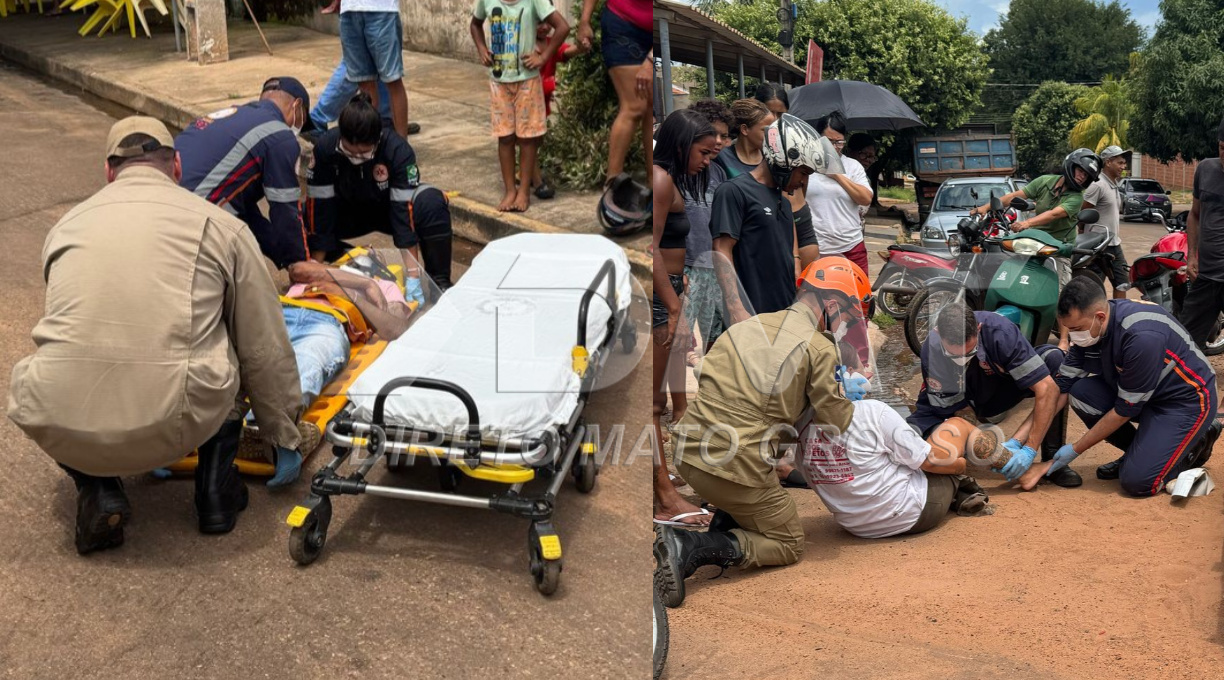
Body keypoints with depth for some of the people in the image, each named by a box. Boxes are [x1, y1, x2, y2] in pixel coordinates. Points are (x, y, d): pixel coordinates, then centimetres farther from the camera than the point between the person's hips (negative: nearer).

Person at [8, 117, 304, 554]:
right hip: (173, 429, -2)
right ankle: (216, 489, 21)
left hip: (63, 433, 2)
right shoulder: (219, 225, 9)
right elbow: (266, 351, 11)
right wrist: (285, 438, 25)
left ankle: (98, 490, 13)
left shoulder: (67, 226, 18)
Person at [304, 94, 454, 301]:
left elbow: (404, 209, -34)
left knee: (432, 203, -33)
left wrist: (412, 277, -37)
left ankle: (439, 282, -19)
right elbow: (319, 207, -23)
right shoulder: (325, 147, -28)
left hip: (388, 206, -2)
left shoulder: (398, 150, -33)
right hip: (347, 210, 2)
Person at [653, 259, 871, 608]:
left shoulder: (746, 326, 14)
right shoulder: (819, 348, -5)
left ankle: (720, 529, 17)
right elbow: (836, 424, -1)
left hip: (688, 454, 7)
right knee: (788, 545, 15)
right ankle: (690, 548, -8)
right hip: (736, 468, -7)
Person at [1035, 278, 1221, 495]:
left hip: (1187, 399, -7)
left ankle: (1197, 441, 8)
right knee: (1081, 392, -18)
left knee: (1137, 481, -19)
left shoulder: (1142, 337, -34)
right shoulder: (1089, 327, -12)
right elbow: (1061, 388, -9)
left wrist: (1075, 449, -17)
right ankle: (1138, 450, 5)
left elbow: (1125, 409, -25)